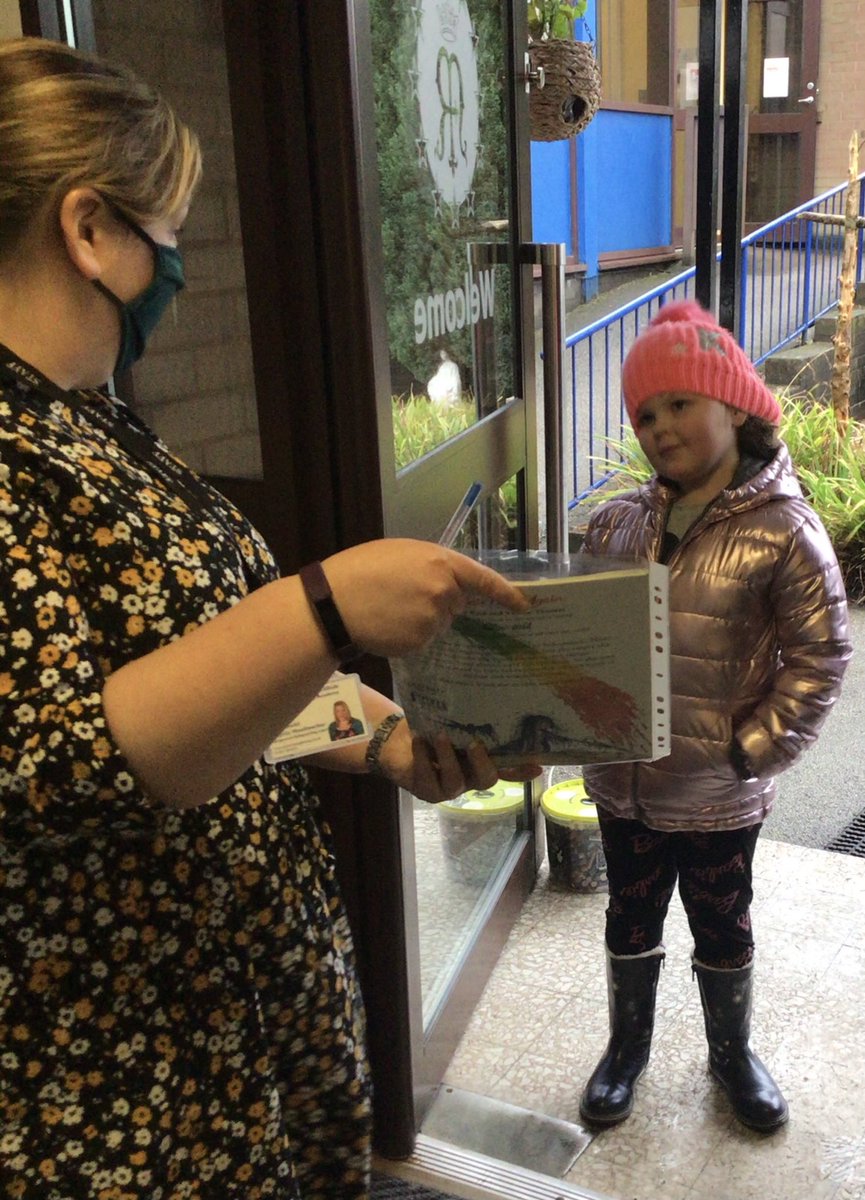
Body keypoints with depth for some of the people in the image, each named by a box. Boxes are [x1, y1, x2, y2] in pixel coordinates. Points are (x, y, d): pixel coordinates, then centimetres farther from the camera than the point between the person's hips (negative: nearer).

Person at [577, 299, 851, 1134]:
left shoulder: (782, 531, -15)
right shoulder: (616, 525, -3)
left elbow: (819, 658, -11)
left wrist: (750, 748, -14)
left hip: (717, 797, -3)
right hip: (622, 783, 3)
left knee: (723, 931, 19)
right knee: (630, 923, 21)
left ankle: (732, 1052, 45)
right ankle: (627, 1047, 44)